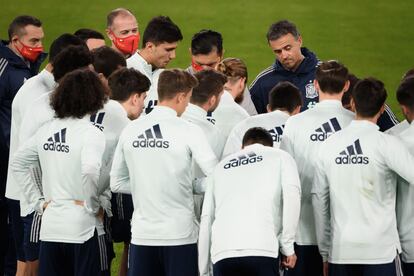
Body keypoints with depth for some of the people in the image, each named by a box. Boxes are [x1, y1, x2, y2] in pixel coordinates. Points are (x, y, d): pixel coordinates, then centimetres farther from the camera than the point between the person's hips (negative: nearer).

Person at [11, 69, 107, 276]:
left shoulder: (46, 130, 7)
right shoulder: (91, 134, -11)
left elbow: (17, 164, 14)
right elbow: (90, 171, -27)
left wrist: (38, 201, 13)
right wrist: (92, 206, -13)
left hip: (49, 227, 5)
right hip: (82, 229, -5)